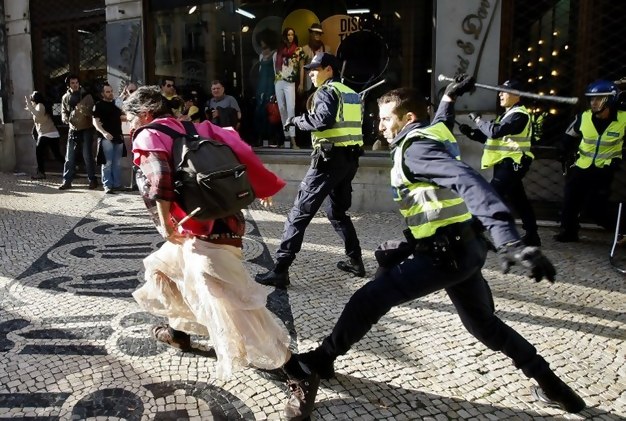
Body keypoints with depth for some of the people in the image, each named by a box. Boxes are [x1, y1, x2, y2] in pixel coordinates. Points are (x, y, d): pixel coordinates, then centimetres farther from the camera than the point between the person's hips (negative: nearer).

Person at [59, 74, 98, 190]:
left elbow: (92, 111, -3)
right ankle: (67, 181, 9)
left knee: (88, 156, -3)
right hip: (73, 129, 3)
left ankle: (92, 180, 8)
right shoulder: (65, 98, 9)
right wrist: (65, 118, -10)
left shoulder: (87, 96, 0)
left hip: (87, 129, -3)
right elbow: (64, 111, 13)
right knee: (69, 156, 3)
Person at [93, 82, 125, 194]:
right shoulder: (99, 105, -2)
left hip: (118, 137, 6)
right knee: (107, 163, -6)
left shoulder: (116, 103, 15)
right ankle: (107, 186, -3)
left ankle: (117, 184, 15)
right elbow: (95, 122, -9)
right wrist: (104, 132, -25)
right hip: (106, 137, -6)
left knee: (117, 163, 9)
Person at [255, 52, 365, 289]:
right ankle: (355, 260, 24)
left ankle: (280, 270, -10)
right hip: (350, 158, 9)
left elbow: (324, 119, -22)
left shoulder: (327, 91, -4)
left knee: (300, 212, -8)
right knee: (337, 211, 23)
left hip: (330, 157, -9)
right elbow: (358, 125, 18)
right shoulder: (351, 94, 21)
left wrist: (297, 120, -9)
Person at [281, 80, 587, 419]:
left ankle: (320, 360, 5)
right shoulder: (433, 132, 11)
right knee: (483, 323, 23)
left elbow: (467, 182, -31)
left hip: (448, 251, -10)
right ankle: (550, 384, 31)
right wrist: (448, 98, 58)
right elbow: (442, 121, 39)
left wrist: (508, 240, -43)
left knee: (371, 297, -8)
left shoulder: (414, 147, -15)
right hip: (465, 246, 10)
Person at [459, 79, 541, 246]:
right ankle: (532, 235, 22)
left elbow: (495, 131, -26)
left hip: (512, 163, -10)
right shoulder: (508, 114, 19)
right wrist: (471, 132, 2)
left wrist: (477, 119, -13)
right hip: (506, 162, 10)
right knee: (519, 200, 14)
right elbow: (490, 137, 16)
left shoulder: (519, 115, -13)